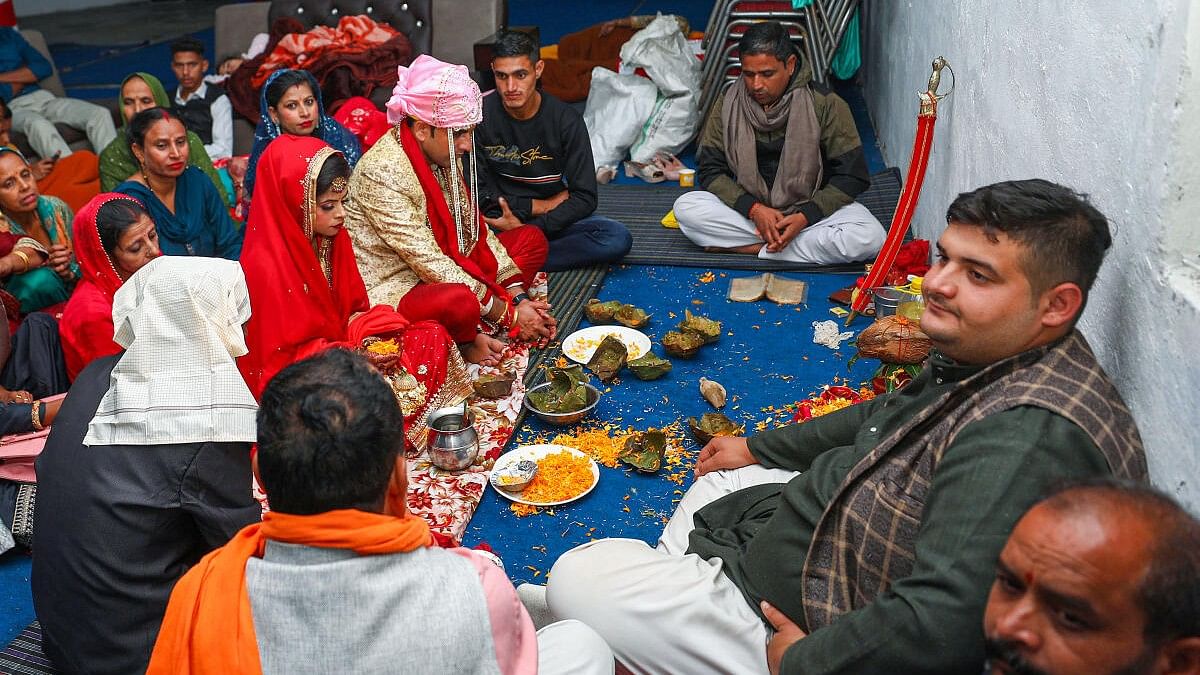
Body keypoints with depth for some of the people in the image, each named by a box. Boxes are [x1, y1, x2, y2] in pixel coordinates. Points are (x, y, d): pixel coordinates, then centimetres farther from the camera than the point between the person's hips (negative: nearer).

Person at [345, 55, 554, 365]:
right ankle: (465, 342, -3)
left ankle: (472, 331, -9)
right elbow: (429, 263, -26)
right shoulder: (382, 173, -25)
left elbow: (474, 228, 7)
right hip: (392, 290, -10)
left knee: (531, 239, 7)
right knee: (460, 301, -39)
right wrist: (507, 315, -22)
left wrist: (518, 297, -4)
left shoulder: (442, 155, 2)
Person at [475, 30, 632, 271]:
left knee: (618, 238, -26)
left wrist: (526, 228, -23)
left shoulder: (566, 120, -9)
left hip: (555, 218, 2)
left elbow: (584, 197, -11)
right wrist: (538, 205, -9)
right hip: (500, 216, -2)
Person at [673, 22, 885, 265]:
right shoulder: (728, 104, -6)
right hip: (747, 207, 2)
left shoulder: (826, 105, -12)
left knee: (869, 239, -31)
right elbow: (710, 169, -5)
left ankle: (748, 246, -19)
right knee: (685, 208, -25)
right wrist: (753, 208, -20)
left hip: (811, 208, -2)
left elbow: (852, 176, -10)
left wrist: (805, 217, -22)